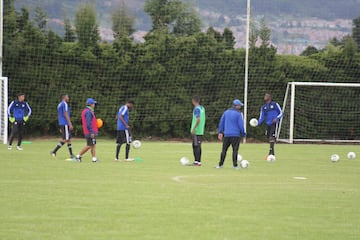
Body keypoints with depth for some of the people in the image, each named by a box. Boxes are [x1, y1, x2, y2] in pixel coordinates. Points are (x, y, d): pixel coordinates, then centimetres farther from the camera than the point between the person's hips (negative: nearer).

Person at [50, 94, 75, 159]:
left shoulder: (59, 105, 20)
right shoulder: (65, 104, -10)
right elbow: (66, 114, -19)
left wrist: (61, 127, 24)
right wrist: (70, 124, -20)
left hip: (61, 124, 10)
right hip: (65, 124, -10)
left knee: (69, 139, 9)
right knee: (65, 139, -10)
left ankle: (71, 155, 8)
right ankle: (54, 151, -14)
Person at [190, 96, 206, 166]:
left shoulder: (196, 109, -13)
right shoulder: (202, 108, 14)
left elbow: (198, 119, -22)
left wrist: (193, 129, -19)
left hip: (196, 131, -9)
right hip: (201, 131, 9)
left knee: (196, 146, -7)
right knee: (198, 146, 12)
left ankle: (197, 161, -8)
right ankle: (198, 161, 15)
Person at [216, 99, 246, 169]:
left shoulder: (226, 112, 10)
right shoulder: (239, 114, -6)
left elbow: (221, 122, 12)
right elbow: (241, 125, -8)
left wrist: (220, 132, 17)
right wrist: (243, 134, 3)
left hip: (226, 135, 4)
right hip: (236, 135, -4)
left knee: (224, 150, 9)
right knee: (235, 150, -1)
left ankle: (220, 164, 8)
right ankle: (235, 165, -2)